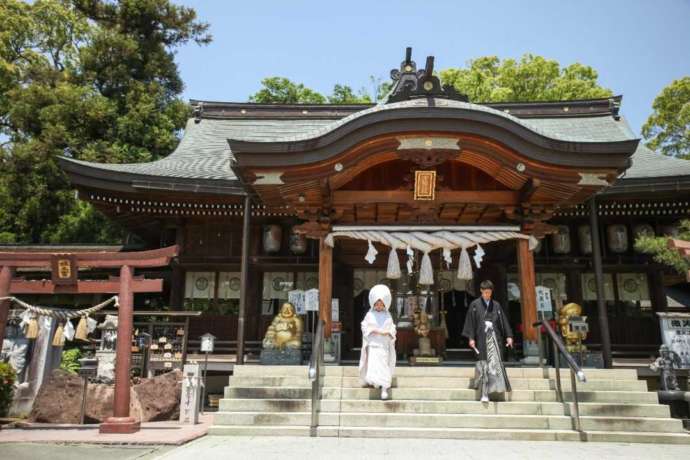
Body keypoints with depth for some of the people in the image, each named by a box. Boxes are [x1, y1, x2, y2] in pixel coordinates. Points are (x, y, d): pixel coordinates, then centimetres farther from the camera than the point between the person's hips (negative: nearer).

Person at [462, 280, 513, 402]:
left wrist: (509, 336, 3)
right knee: (483, 364, -4)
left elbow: (504, 321, 11)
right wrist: (471, 338, -7)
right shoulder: (475, 305, 2)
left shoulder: (496, 305, 11)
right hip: (481, 338, -3)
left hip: (494, 337, 3)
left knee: (496, 363, -3)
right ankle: (484, 393, -3)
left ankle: (497, 386, 8)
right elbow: (470, 322, 0)